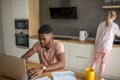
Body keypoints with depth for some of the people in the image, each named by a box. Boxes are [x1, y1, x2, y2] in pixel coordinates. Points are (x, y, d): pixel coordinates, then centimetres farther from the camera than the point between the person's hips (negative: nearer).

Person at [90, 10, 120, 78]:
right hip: (106, 47, -4)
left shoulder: (101, 24, 4)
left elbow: (97, 34, 8)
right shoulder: (114, 25, -8)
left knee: (95, 60, 13)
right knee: (103, 62, 8)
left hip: (98, 45, 4)